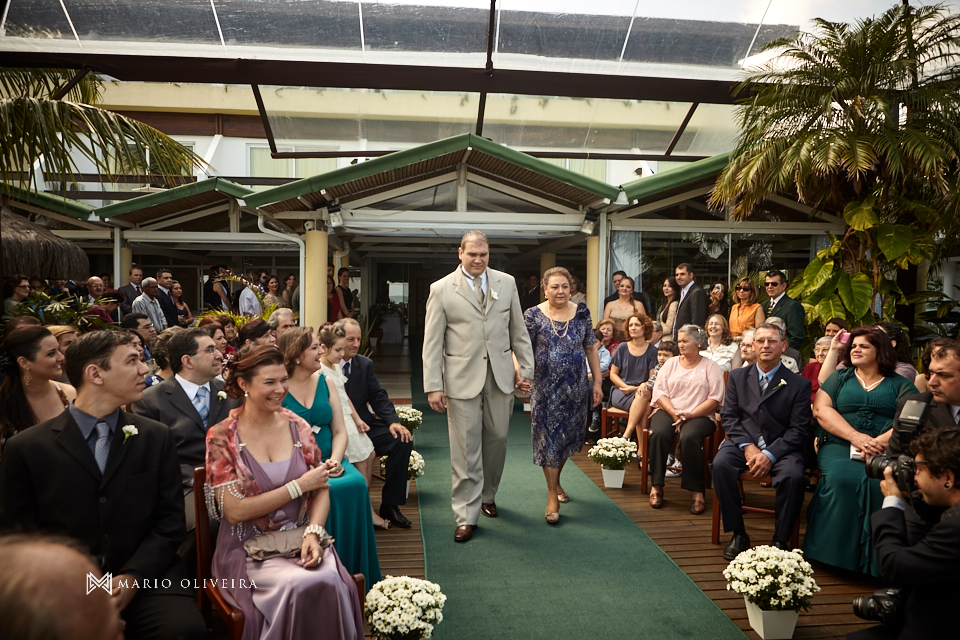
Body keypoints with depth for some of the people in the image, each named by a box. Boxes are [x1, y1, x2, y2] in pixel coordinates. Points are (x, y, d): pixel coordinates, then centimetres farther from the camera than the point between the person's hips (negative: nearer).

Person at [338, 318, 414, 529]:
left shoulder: (365, 364, 13)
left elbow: (378, 397, 7)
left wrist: (393, 421, -11)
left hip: (363, 425, 6)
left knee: (403, 440, -16)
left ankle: (389, 504, -5)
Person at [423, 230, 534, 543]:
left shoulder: (506, 283, 7)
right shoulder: (441, 289, -2)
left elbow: (519, 331, 11)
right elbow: (432, 342, -4)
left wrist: (525, 368, 6)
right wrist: (433, 386, -9)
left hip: (500, 375, 3)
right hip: (462, 379, -3)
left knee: (497, 439, 12)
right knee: (465, 448, 0)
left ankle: (487, 496, 36)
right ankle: (467, 515, 11)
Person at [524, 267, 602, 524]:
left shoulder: (581, 312, 1)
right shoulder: (533, 316, -7)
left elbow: (591, 349, 6)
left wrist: (597, 382, 3)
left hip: (576, 388, 3)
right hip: (545, 389, -3)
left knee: (569, 437, 15)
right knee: (548, 438, 1)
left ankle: (556, 480, 40)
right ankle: (552, 496, 12)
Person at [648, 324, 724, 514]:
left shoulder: (710, 367, 9)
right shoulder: (671, 363, 17)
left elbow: (715, 399, -3)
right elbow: (659, 392, 6)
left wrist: (689, 415, -14)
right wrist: (673, 413, -11)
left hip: (699, 415, -2)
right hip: (668, 411, 3)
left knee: (689, 437, -35)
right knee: (659, 434, -31)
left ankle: (697, 491, -26)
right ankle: (656, 486, -23)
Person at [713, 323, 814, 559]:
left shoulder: (799, 384, 3)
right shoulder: (737, 376, 11)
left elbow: (800, 429, -4)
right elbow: (729, 416, 6)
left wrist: (770, 454, -17)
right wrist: (747, 447, -11)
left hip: (781, 448, -2)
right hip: (744, 442, 2)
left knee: (793, 476, -33)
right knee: (720, 464, -28)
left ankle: (780, 539, -10)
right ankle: (738, 534, -12)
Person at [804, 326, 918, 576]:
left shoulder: (901, 385, 16)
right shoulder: (839, 378, 19)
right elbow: (821, 409, 4)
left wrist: (879, 442, -18)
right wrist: (855, 436, -12)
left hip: (886, 451, -1)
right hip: (839, 446, 1)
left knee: (877, 483, -34)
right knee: (840, 479, -32)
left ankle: (872, 568, -25)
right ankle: (832, 562, -25)